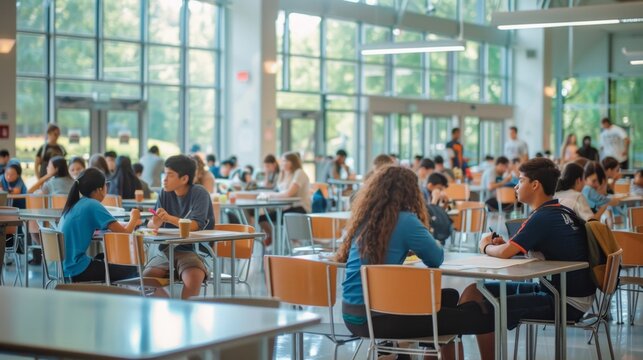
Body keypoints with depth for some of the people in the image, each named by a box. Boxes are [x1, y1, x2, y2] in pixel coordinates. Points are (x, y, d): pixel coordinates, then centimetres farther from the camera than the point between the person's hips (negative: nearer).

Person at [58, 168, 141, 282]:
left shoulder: (74, 204, 11)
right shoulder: (92, 205, -13)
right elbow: (124, 232, -12)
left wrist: (132, 223, 27)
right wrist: (133, 218, 7)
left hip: (63, 266, 8)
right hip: (77, 269, -8)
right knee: (130, 270, 4)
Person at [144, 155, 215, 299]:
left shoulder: (199, 193, -8)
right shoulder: (165, 193, 6)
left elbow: (195, 226, -20)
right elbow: (151, 225, 0)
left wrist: (169, 218, -35)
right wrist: (156, 223, -24)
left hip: (193, 250, -5)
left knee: (193, 278, -33)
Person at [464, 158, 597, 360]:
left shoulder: (544, 217, -20)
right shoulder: (559, 210, 8)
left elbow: (505, 253, -24)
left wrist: (486, 247, -1)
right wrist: (505, 244, 1)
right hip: (558, 288, 10)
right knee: (474, 291, 7)